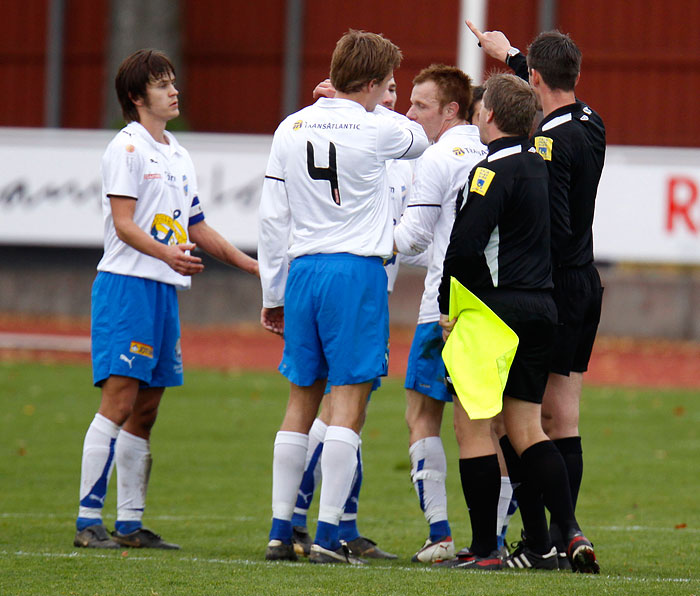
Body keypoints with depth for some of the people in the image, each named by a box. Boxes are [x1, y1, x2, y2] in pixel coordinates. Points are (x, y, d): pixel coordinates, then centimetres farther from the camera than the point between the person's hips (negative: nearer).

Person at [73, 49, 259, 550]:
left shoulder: (178, 156, 20)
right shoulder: (127, 148, -5)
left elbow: (197, 228, 27)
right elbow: (123, 224, -14)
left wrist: (250, 264, 23)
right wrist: (166, 254, -30)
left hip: (164, 291, 8)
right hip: (126, 284, -8)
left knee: (146, 410, 7)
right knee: (119, 401, -13)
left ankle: (131, 524, 10)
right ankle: (88, 519, -13)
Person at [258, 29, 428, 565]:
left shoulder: (291, 129, 6)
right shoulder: (376, 129, -7)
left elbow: (273, 218, 9)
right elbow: (420, 140, 17)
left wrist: (273, 294, 16)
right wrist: (370, 105, 27)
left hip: (302, 271, 5)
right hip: (357, 271, -5)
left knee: (301, 401, 12)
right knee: (348, 401, -4)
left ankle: (281, 531, 11)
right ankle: (328, 536, -9)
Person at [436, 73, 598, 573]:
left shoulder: (494, 170, -13)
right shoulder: (542, 162, 11)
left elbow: (464, 245, -19)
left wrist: (448, 306, -6)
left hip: (496, 304, -8)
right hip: (543, 307, 8)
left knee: (473, 426, -1)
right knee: (527, 429, 11)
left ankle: (483, 549, -2)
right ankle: (570, 531, -2)